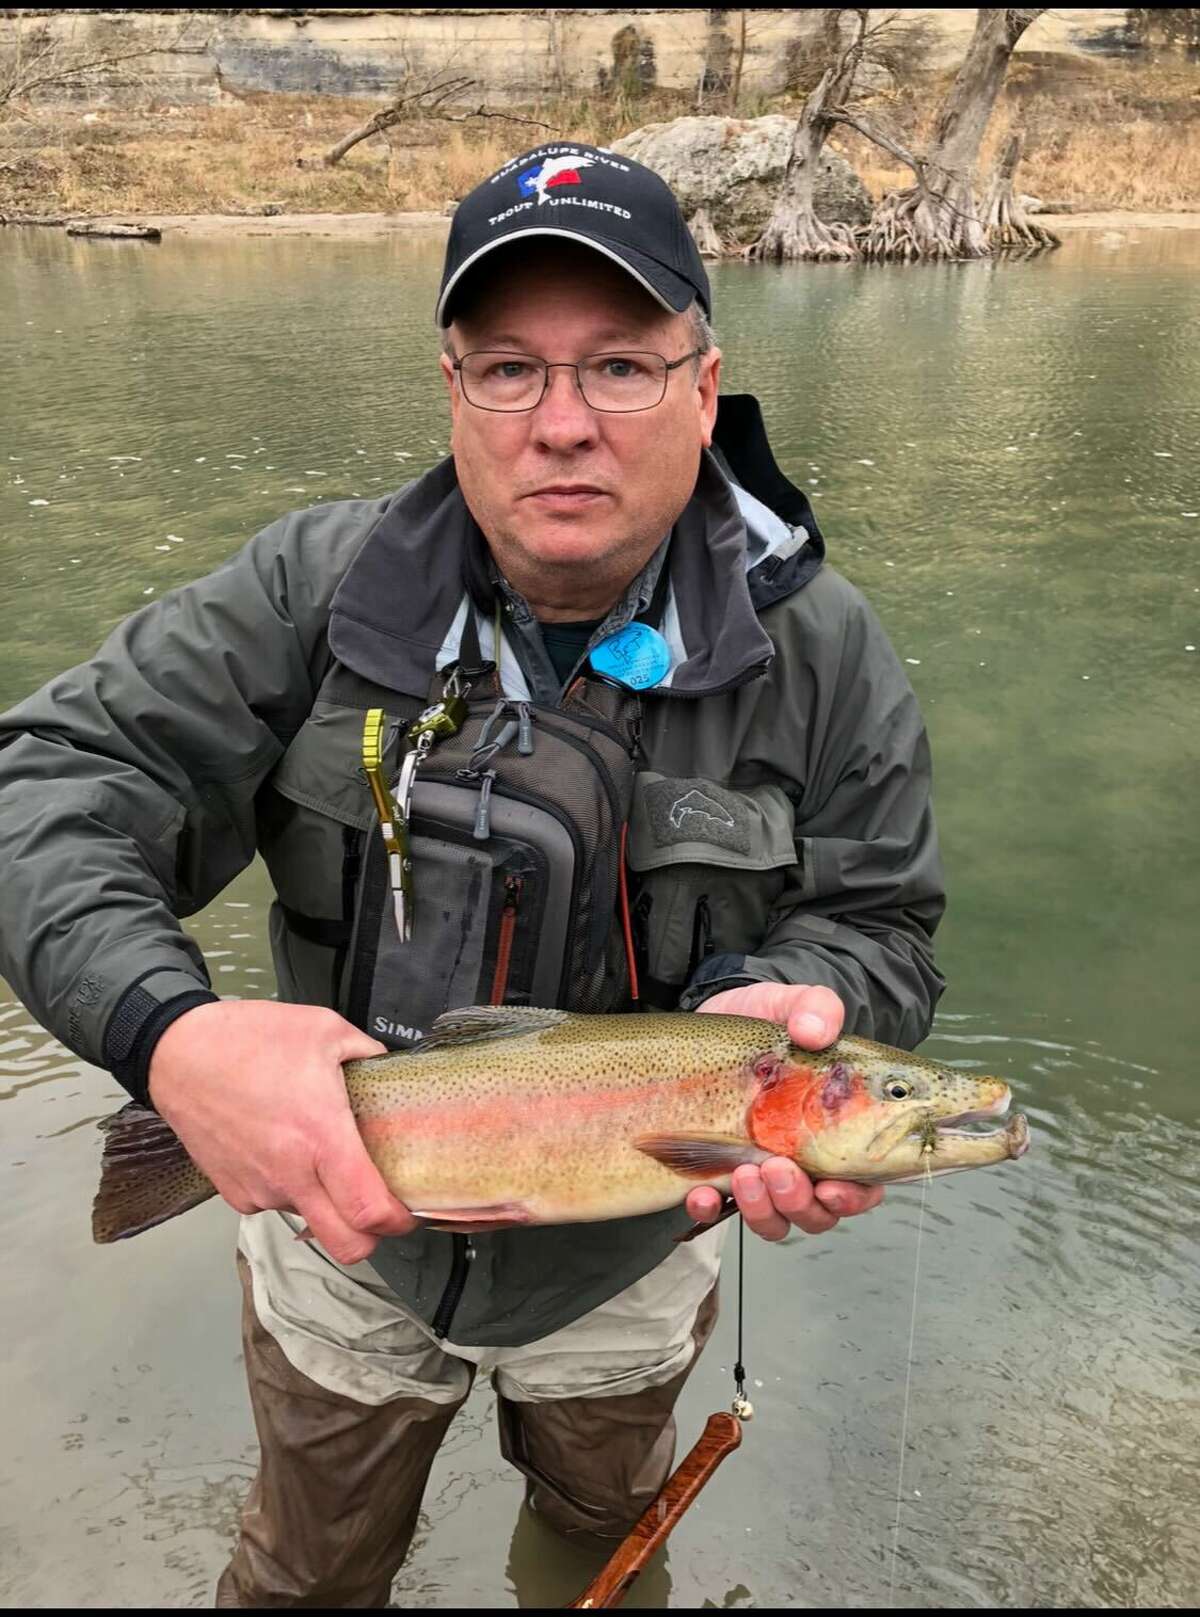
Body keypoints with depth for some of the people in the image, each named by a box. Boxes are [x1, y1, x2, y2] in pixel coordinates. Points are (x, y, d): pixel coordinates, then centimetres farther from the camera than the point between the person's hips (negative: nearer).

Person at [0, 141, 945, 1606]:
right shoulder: (315, 591, -20)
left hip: (629, 1254, 1)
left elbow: (877, 928, -9)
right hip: (339, 1229, 0)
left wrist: (768, 1002, -33)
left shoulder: (820, 650, -18)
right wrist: (166, 1029, -42)